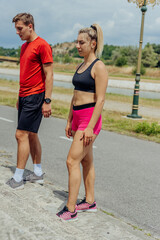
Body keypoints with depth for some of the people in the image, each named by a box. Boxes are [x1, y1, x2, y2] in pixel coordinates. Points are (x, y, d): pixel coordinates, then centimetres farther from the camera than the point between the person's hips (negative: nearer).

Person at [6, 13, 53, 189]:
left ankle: (18, 178, -2)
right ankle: (38, 174, 22)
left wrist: (47, 101, -18)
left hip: (35, 97, -9)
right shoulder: (24, 46, 16)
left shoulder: (42, 45, -11)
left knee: (21, 134, -9)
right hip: (24, 96, 9)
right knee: (31, 135, 12)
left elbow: (49, 75, -14)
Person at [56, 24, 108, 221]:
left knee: (72, 160, -11)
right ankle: (90, 201, 26)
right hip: (77, 117, 9)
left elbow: (100, 100, -17)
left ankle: (70, 209, -4)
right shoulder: (81, 66, 14)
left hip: (90, 117, -9)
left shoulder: (99, 67, -12)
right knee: (86, 160, 14)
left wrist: (90, 127, -21)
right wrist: (69, 121, 18)